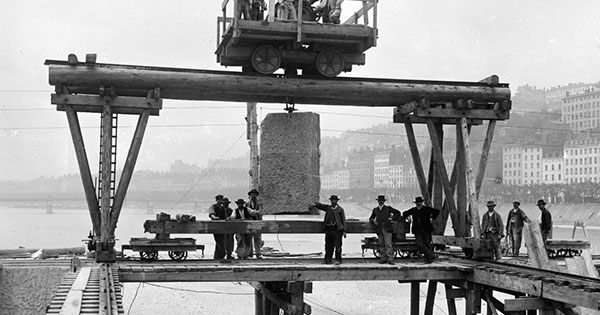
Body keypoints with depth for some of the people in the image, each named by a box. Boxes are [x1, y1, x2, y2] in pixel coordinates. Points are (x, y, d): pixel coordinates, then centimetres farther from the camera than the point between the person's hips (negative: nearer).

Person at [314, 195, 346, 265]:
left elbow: (343, 220, 4)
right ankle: (327, 260, 9)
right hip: (328, 229, 3)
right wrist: (316, 204, -21)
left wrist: (344, 231, -4)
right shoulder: (328, 208, 16)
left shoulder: (340, 209, 6)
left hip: (337, 229, -3)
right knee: (328, 246, 4)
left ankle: (338, 260, -1)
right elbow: (321, 206, 4)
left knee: (337, 245, -6)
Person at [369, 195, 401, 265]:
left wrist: (393, 219, 0)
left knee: (388, 244, -11)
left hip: (387, 229, -4)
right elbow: (371, 218, 26)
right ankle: (383, 259, 6)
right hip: (379, 229, 4)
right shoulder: (375, 209, 17)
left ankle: (390, 259, -14)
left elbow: (398, 213, 11)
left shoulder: (388, 208, 8)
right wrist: (373, 221, 5)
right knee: (381, 245, 3)